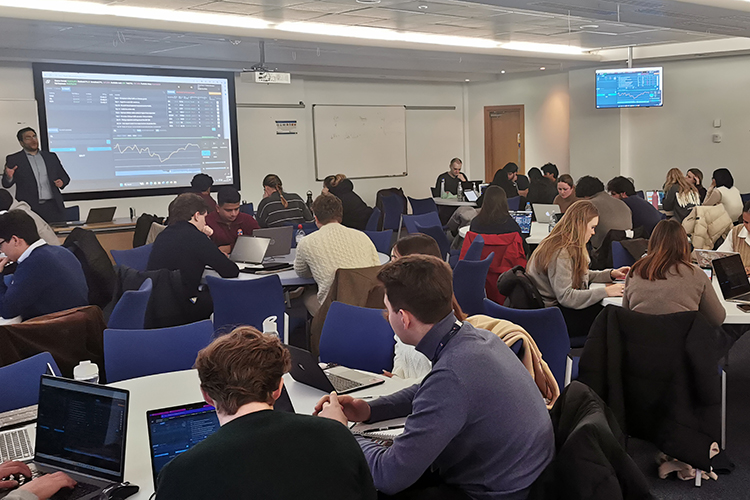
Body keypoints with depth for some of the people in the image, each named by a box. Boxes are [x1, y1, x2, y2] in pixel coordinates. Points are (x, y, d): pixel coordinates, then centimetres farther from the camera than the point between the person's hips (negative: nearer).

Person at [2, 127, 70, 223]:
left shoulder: (51, 157, 17)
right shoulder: (13, 159, 9)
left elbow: (64, 176, 22)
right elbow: (6, 184, 6)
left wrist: (62, 182, -1)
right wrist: (9, 177, -17)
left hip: (53, 207, 2)